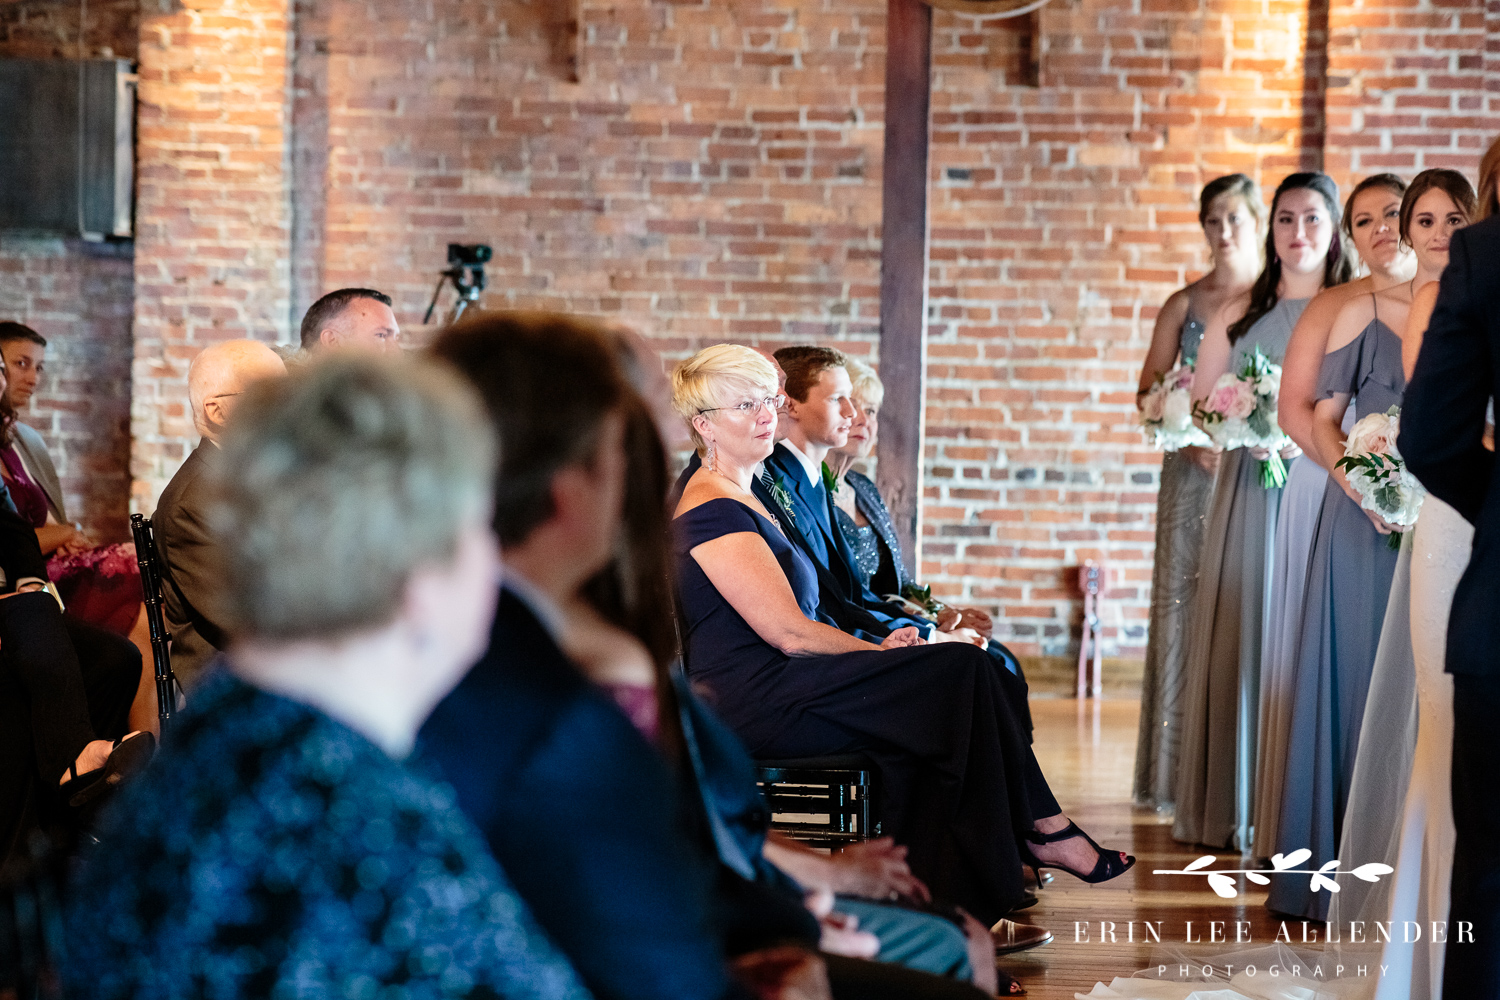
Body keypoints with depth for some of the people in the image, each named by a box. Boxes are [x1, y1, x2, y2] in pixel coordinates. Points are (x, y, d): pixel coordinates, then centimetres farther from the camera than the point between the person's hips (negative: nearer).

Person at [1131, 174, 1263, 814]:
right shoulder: (1184, 305, 8)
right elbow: (1149, 392, 7)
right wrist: (1189, 436, -10)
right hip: (1193, 474, 2)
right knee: (1185, 607, -1)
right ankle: (1179, 777, 4)